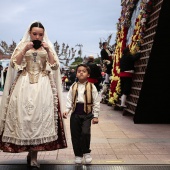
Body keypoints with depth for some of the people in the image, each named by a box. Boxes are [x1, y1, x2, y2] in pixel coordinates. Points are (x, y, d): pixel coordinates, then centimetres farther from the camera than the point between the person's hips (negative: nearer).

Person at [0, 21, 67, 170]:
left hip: (43, 87, 0)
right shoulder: (22, 46, 10)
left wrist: (48, 51, -8)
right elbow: (14, 64, 0)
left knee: (39, 117, -7)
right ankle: (32, 153, 12)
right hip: (24, 85, 0)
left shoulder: (48, 47, 12)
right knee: (23, 117, -4)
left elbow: (55, 66, 3)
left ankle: (33, 157, 0)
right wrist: (25, 50, -9)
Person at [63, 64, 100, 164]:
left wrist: (95, 116, -4)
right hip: (75, 113, 3)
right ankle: (78, 155, 23)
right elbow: (69, 100, 7)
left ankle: (86, 152, 5)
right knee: (75, 135, 7)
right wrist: (67, 110, -8)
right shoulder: (73, 87, 5)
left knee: (85, 132, -19)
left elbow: (96, 102, -1)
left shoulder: (91, 87, -3)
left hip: (87, 114, -3)